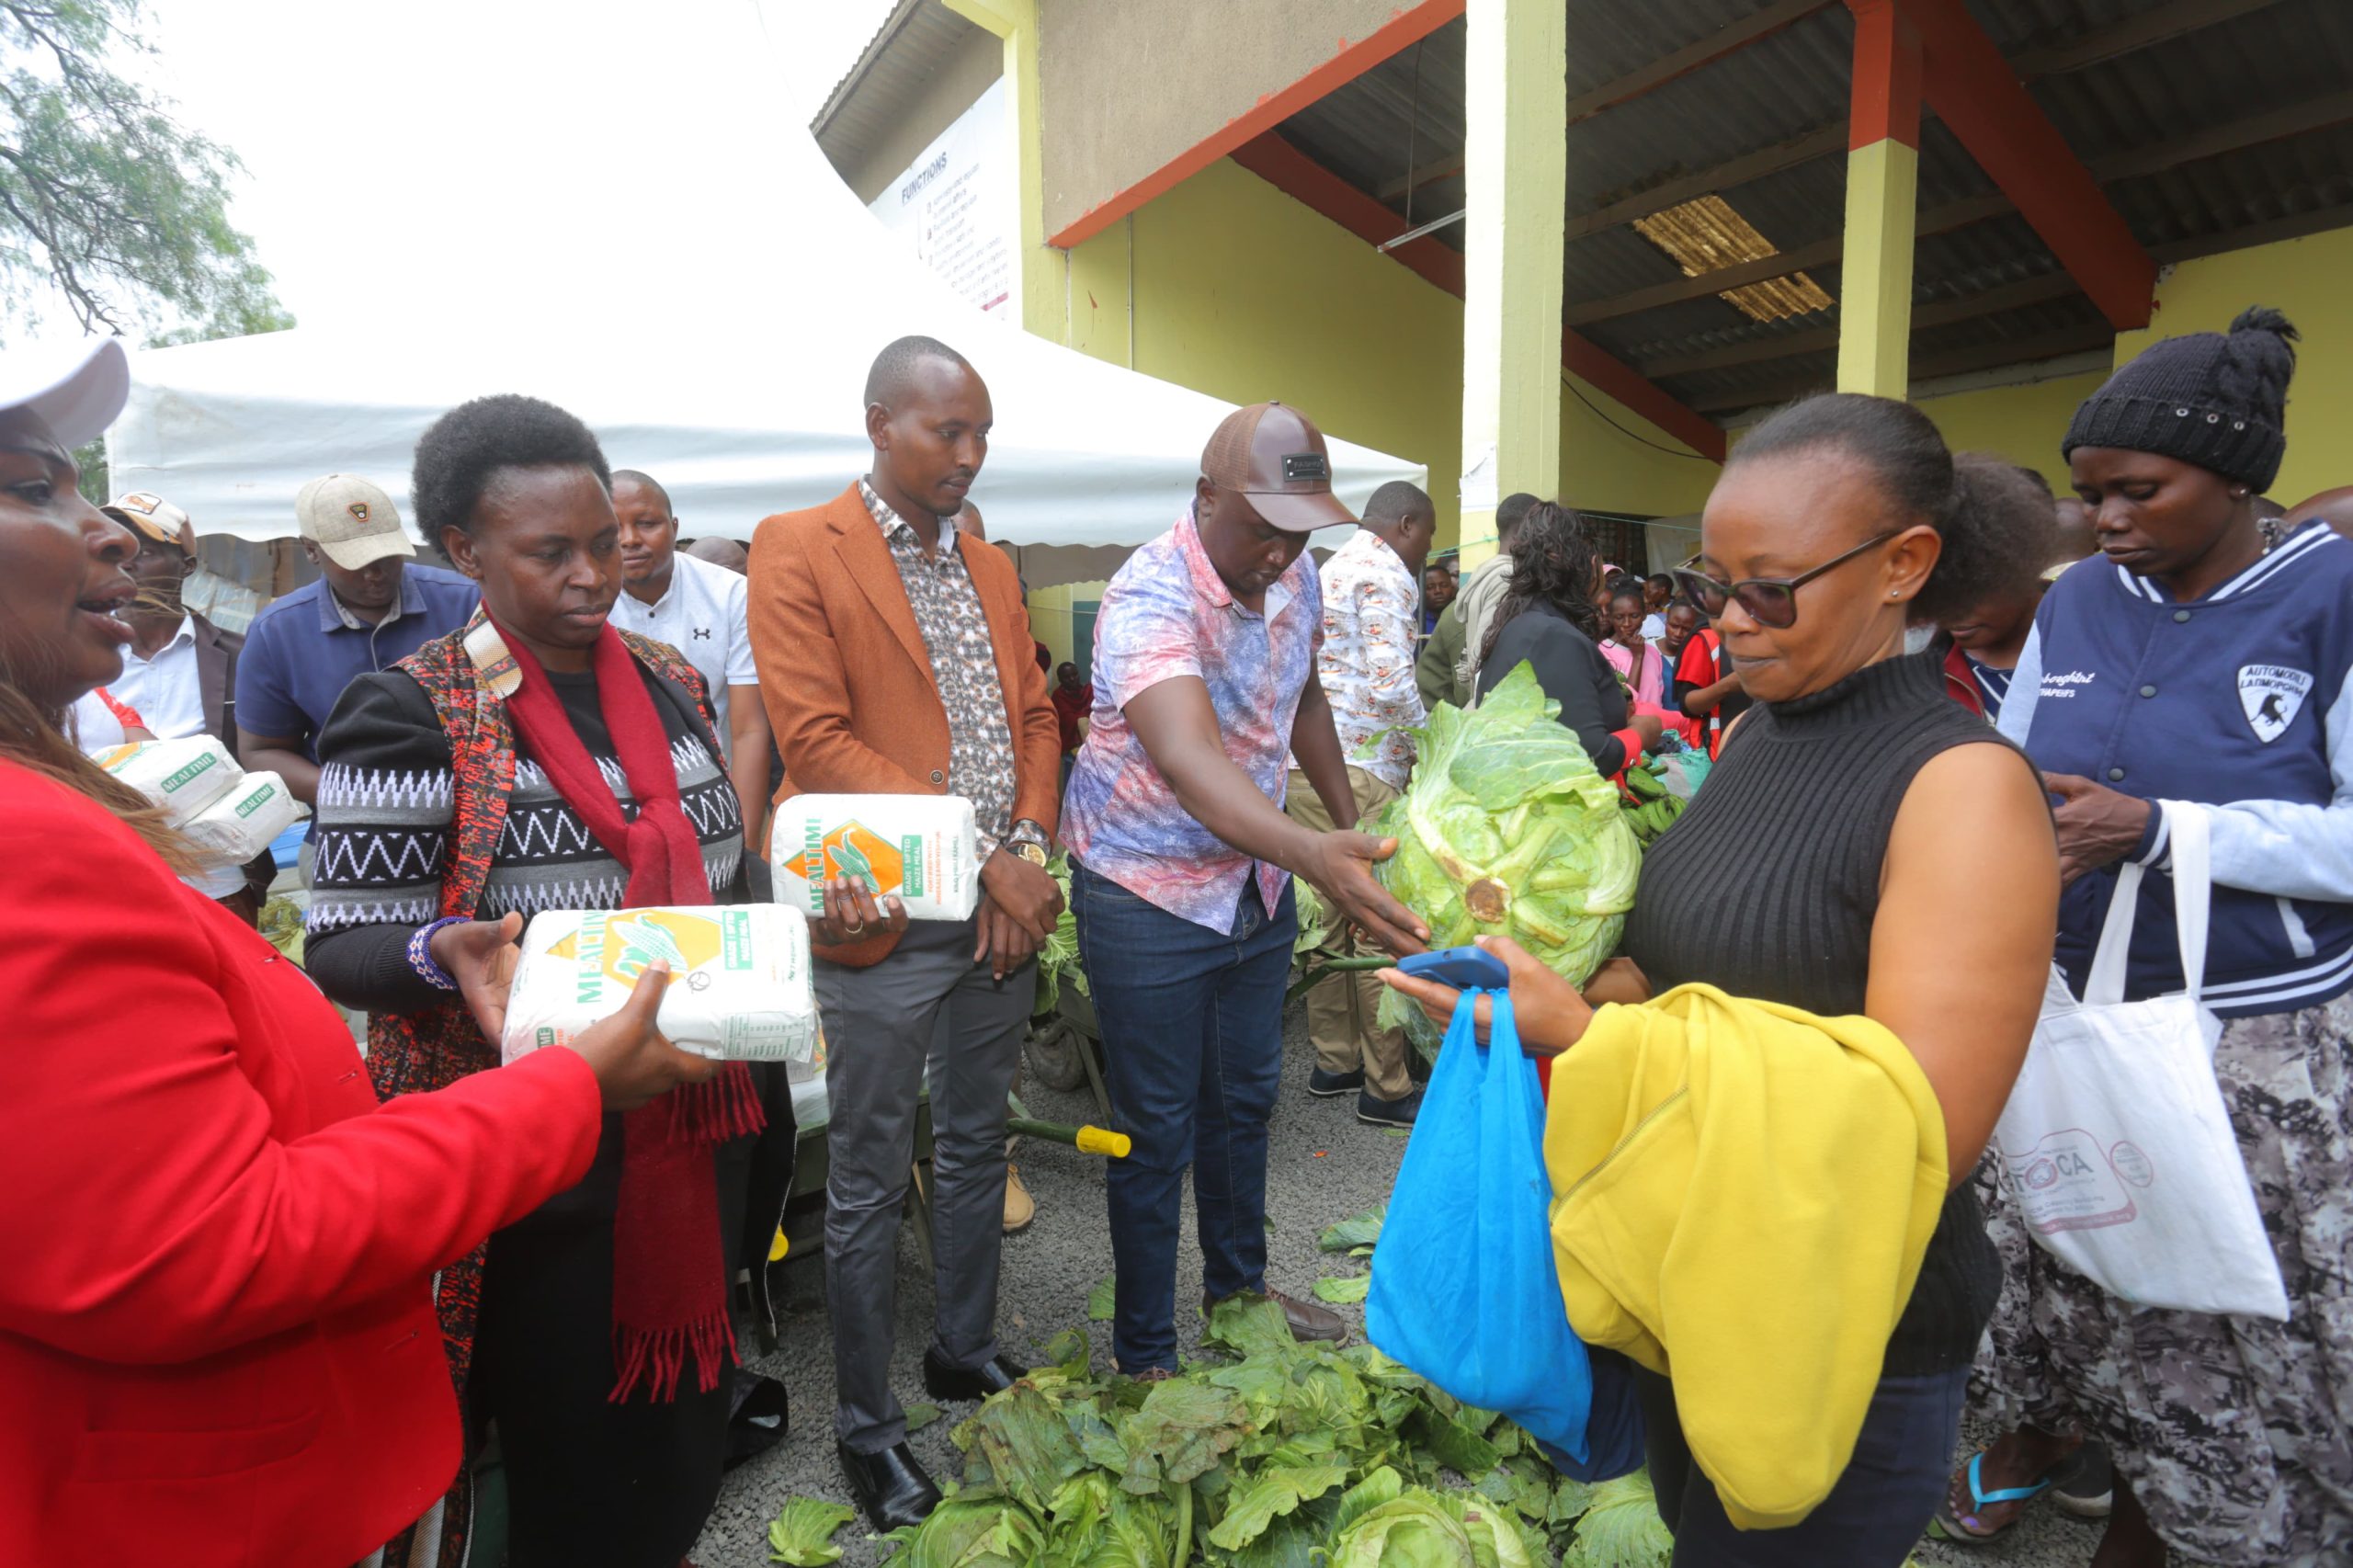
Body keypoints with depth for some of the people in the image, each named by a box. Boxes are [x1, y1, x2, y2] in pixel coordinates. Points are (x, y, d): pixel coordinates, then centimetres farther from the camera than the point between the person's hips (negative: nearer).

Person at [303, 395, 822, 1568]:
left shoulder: (671, 683, 7)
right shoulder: (409, 713, -11)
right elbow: (342, 945, -10)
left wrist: (807, 925, -2)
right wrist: (447, 954, -30)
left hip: (696, 1118, 6)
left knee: (687, 1419, 21)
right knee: (570, 1440, 9)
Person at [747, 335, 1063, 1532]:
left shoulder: (993, 566, 13)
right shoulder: (796, 550, -7)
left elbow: (1035, 715, 12)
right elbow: (817, 740, -15)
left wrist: (1029, 851, -5)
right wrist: (979, 858, -17)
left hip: (1003, 917, 6)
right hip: (882, 922, -6)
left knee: (976, 1147, 20)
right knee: (870, 1182, 9)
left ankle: (964, 1351, 40)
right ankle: (865, 1424, 27)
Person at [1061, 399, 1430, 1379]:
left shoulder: (1297, 577, -3)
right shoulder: (1150, 596, -27)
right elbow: (1187, 759, -44)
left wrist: (1353, 827, 15)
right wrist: (1316, 855, -58)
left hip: (1257, 878, 7)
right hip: (1147, 892, -7)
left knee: (1246, 1098, 21)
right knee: (1159, 1131, 5)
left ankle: (1239, 1287, 44)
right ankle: (1144, 1356, 26)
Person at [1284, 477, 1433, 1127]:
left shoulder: (1330, 569, 21)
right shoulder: (1386, 572, -8)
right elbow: (1391, 683, -18)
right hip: (1360, 770, -9)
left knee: (1331, 918, 15)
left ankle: (1333, 1062, 25)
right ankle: (1386, 1088, 7)